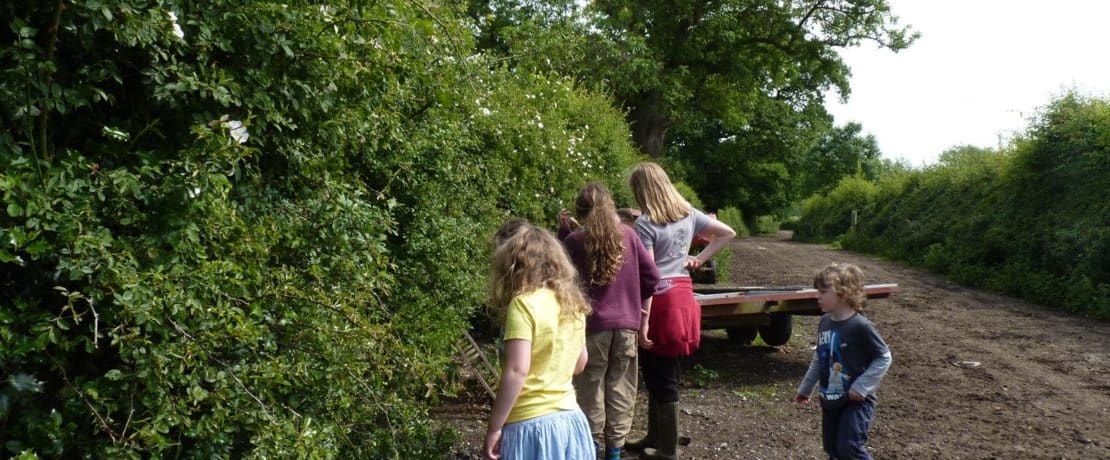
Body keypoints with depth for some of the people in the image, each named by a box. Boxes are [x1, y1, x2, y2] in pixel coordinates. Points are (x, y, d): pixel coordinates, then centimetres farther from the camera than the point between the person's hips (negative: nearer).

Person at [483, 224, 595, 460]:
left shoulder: (523, 303, -14)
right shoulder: (572, 303, 7)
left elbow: (517, 371, -20)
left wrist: (494, 427, -14)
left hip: (532, 424, -7)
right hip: (569, 419, 7)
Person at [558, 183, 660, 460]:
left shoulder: (574, 242, -9)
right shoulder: (628, 235, 0)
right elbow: (652, 276, 1)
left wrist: (563, 233, 6)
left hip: (592, 325, -2)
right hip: (626, 324, 2)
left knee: (591, 389, 9)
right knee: (620, 388, 11)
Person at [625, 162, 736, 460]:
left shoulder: (645, 224, -13)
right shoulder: (688, 214, 9)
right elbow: (728, 233, 17)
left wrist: (642, 322, -15)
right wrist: (700, 258, 12)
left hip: (660, 301, -8)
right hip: (683, 296, 8)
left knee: (660, 378, 2)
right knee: (661, 374, 18)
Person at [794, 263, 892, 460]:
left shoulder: (861, 326, -20)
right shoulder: (825, 322, 2)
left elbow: (884, 358, -13)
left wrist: (862, 386, -19)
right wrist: (805, 388, 18)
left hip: (856, 400, -7)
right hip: (830, 399, 7)